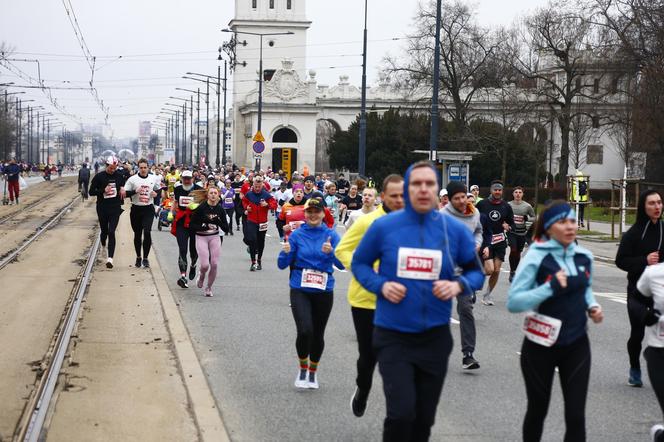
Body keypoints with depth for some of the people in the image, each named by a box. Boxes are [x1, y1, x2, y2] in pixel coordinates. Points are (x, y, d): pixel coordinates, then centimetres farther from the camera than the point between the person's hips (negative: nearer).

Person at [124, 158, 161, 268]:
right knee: (137, 234, 9)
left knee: (147, 232, -15)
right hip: (136, 209, 0)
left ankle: (145, 258, -5)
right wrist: (135, 191, -18)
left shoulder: (154, 178, 5)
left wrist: (156, 193, -2)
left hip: (148, 209, 0)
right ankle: (138, 257, 25)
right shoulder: (132, 179, -2)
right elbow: (125, 193, -3)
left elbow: (159, 189, 20)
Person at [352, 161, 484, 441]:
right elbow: (359, 263, 6)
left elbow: (476, 272, 7)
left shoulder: (455, 230, -4)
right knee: (401, 412, -16)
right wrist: (381, 285, -13)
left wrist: (459, 286, -15)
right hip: (392, 335, -2)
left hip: (435, 336, 2)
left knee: (424, 418, 14)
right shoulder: (384, 226, -6)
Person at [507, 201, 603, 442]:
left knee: (576, 415, -2)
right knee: (538, 410, 14)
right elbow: (513, 302, -20)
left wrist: (592, 306, 1)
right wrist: (550, 288, -30)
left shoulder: (584, 256, 1)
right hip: (541, 346, -3)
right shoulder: (536, 256, -16)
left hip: (577, 345, 4)